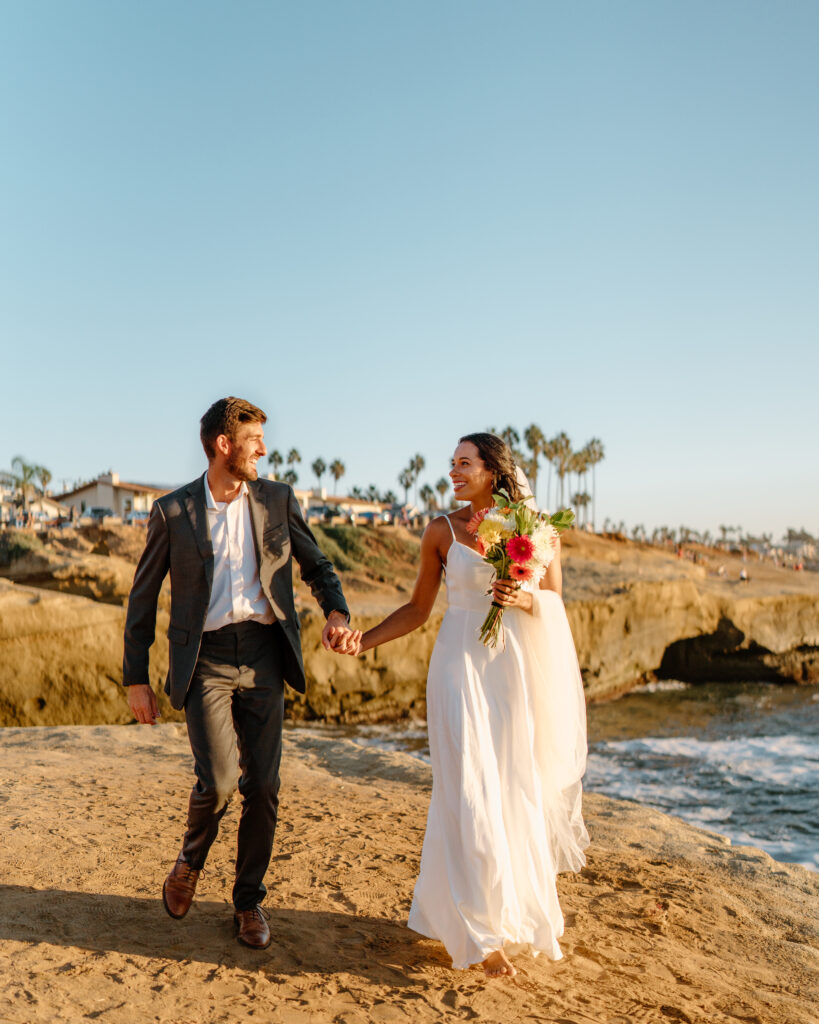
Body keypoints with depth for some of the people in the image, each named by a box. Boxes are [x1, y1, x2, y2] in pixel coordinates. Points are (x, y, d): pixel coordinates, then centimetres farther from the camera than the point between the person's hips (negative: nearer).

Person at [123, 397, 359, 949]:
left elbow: (317, 565, 10)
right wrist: (136, 679, 4)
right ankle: (192, 858, 21)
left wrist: (338, 613, -11)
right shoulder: (172, 510, 0)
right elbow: (143, 597, 5)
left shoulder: (279, 499, 4)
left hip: (263, 656, 2)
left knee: (263, 786, 3)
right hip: (205, 659, -2)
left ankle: (250, 899, 26)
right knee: (218, 780, -14)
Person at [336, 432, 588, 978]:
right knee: (473, 791, -3)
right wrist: (362, 641, -3)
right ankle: (484, 931, 10)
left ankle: (523, 908, 31)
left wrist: (522, 598, -16)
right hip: (462, 666, -1)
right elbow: (418, 609, 6)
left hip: (517, 668, 1)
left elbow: (555, 602, 5)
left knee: (518, 789, 8)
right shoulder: (442, 531, 1)